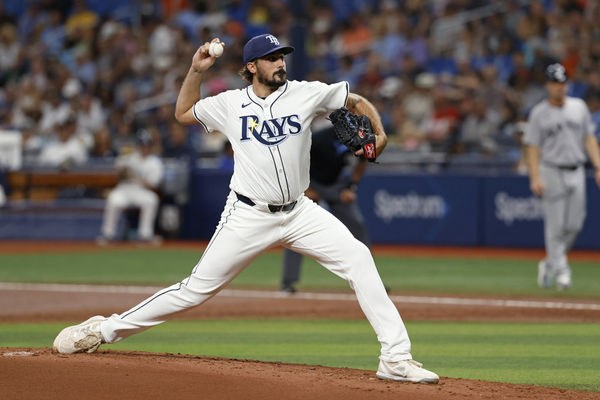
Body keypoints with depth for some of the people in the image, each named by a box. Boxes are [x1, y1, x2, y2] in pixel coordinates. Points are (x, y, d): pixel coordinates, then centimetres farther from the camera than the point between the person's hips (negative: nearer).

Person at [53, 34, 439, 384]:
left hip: (299, 212, 1)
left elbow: (359, 102, 8)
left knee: (358, 258, -17)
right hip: (248, 216, -1)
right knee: (198, 287, -2)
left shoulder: (306, 94, -2)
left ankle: (396, 357, -15)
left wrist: (379, 135, -9)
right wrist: (197, 70, 4)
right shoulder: (230, 104, 0)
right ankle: (104, 330, 10)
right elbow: (184, 112, 17)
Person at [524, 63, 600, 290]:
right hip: (552, 172, -4)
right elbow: (533, 148, -3)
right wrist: (535, 177, -15)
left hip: (576, 172, 4)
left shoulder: (579, 107, 10)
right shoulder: (539, 113, -1)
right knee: (555, 226, -7)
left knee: (574, 225, 3)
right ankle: (560, 270, -2)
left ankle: (548, 265, 19)